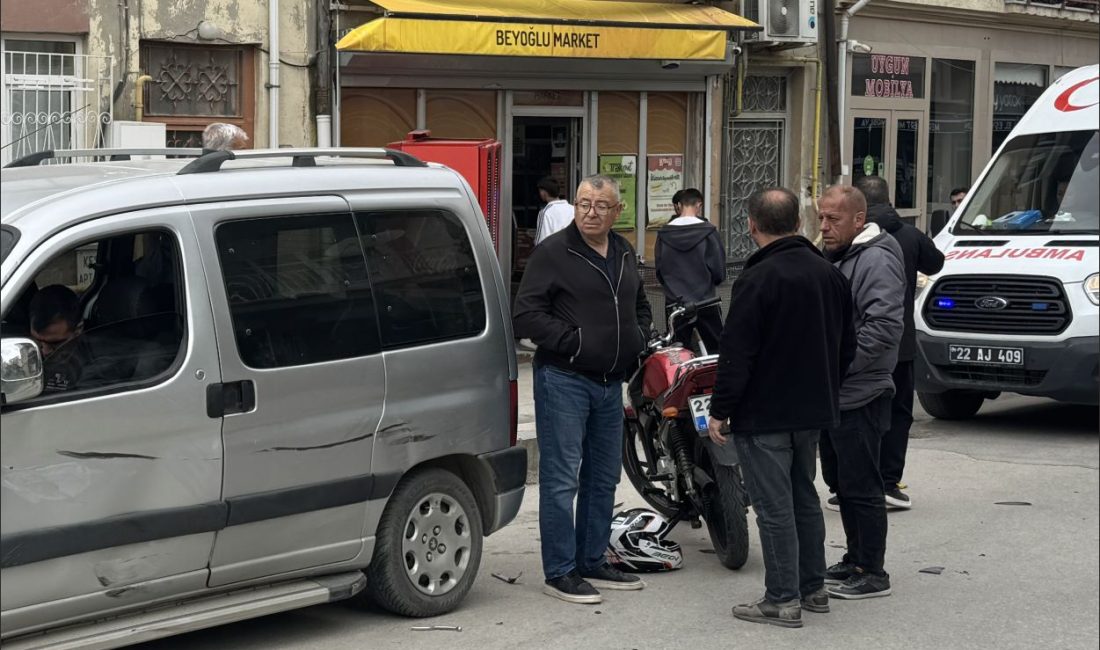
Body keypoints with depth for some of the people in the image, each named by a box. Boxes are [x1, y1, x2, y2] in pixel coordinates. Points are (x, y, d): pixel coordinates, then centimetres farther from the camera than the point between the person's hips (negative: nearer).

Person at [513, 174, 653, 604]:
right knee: (562, 480, -6)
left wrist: (637, 339, 10)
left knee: (603, 479, 14)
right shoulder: (553, 253, -9)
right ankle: (560, 572, -1)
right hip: (564, 380, -8)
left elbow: (640, 306, 29)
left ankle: (592, 563, 25)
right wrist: (573, 342, -19)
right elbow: (526, 314, -15)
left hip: (610, 382, 8)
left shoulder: (625, 255, 13)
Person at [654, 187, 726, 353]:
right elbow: (719, 272, -8)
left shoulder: (664, 233, -2)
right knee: (716, 351, 8)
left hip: (674, 304, 3)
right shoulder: (708, 231, -11)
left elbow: (659, 271, 5)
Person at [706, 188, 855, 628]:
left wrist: (719, 410, -12)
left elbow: (737, 355, -19)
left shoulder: (758, 279, -17)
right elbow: (846, 345, 16)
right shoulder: (829, 274, 7)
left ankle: (783, 600, -1)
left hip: (764, 413, -8)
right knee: (804, 497, 18)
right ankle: (813, 587, 25)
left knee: (774, 506, -3)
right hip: (814, 411, 8)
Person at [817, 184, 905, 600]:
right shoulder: (833, 258, 16)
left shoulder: (876, 261, -15)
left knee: (860, 486, -6)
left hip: (859, 395, -10)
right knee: (841, 483, 16)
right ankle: (855, 560, 26)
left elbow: (884, 328, -25)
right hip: (831, 394, 10)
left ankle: (872, 573, 1)